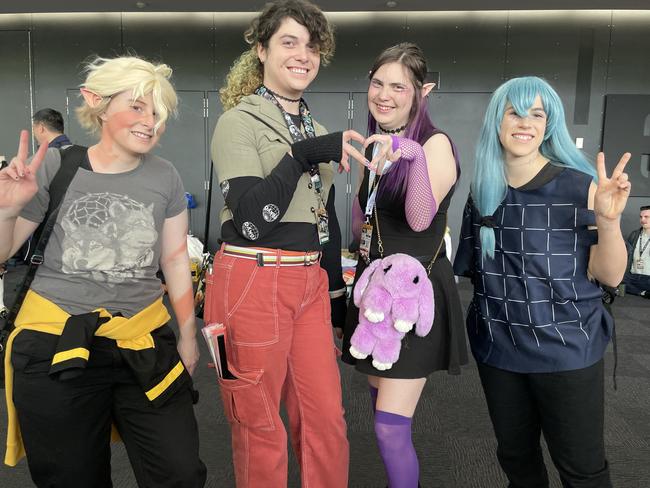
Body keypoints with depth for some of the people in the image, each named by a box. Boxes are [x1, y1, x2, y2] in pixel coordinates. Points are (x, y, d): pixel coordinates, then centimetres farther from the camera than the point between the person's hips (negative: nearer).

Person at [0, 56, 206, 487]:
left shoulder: (165, 177, 2)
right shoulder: (54, 166, -3)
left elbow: (176, 259, 7)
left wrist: (188, 335, 9)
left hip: (145, 343, 2)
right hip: (55, 346, -1)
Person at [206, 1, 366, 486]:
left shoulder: (316, 128, 14)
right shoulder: (238, 121, -6)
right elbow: (251, 218, -18)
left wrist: (336, 290, 19)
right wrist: (304, 154, -19)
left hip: (311, 283, 6)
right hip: (253, 284, -6)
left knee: (327, 420, 11)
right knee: (260, 429, 8)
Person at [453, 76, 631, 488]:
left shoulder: (580, 186, -11)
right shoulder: (482, 191, 0)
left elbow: (610, 276, -12)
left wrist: (609, 220, -27)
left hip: (566, 350, -3)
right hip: (497, 349, 4)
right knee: (515, 455, 21)